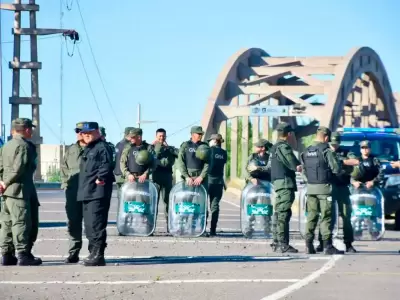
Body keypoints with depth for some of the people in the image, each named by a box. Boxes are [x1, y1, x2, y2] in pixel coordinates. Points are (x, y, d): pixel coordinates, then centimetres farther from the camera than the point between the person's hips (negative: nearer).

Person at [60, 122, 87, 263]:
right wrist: (66, 184, 8)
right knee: (73, 223, 6)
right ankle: (73, 253, 11)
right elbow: (64, 168, 19)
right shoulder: (71, 150, 16)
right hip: (73, 192, 5)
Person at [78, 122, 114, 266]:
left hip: (98, 193, -11)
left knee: (96, 224, -13)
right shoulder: (87, 149, 24)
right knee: (89, 226, 13)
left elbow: (106, 165, -20)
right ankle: (93, 254, 18)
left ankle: (98, 255, -13)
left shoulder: (102, 147, -6)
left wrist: (100, 178, -25)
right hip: (87, 193, 11)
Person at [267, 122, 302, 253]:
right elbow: (296, 166, -17)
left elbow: (269, 166, 24)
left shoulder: (274, 147, 18)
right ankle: (283, 244, -14)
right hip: (285, 183, -10)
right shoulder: (284, 147, -13)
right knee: (284, 213, -11)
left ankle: (276, 242, 18)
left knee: (279, 213, 14)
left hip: (278, 182, 10)